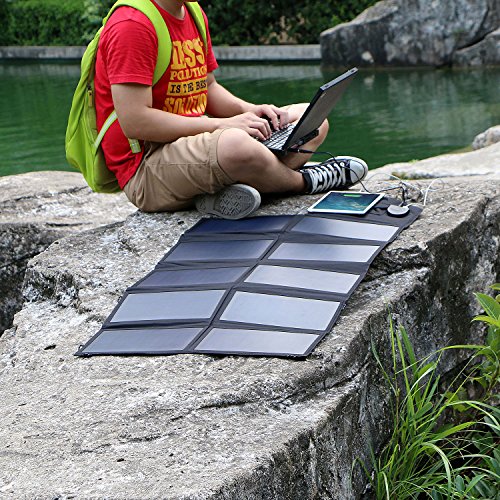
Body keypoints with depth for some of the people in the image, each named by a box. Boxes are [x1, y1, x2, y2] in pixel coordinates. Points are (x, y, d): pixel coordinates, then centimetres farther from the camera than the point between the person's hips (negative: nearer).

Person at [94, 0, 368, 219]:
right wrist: (223, 124, -20)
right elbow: (134, 122, -23)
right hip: (147, 169, -10)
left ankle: (222, 189, -15)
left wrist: (250, 111, -2)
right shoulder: (132, 25, -17)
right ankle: (303, 180, -5)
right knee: (235, 144, -39)